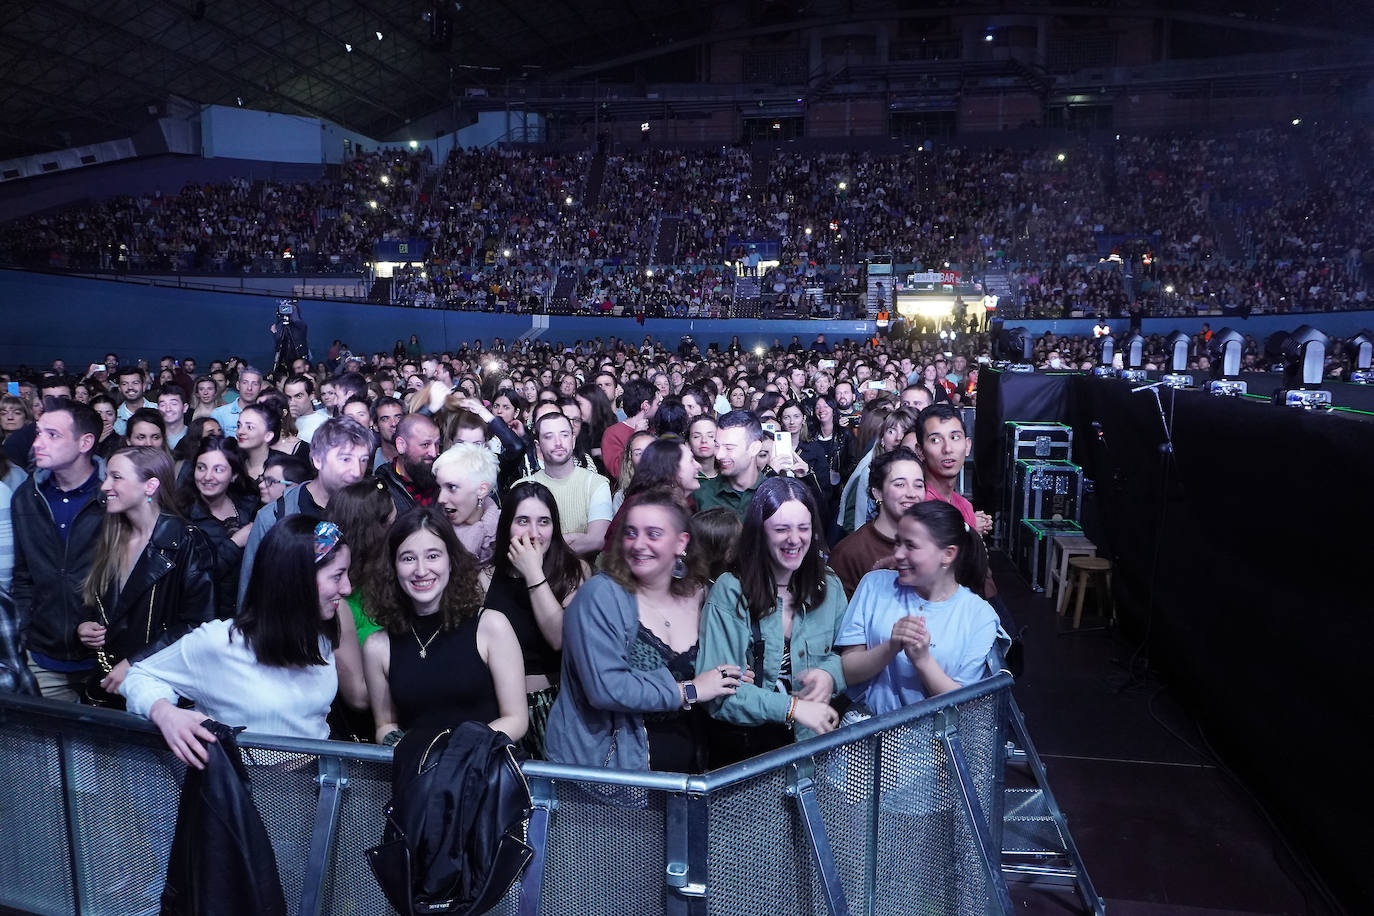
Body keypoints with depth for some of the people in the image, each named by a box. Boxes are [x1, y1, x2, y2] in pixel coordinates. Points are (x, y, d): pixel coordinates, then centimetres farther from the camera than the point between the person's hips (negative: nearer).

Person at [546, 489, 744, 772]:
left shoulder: (700, 597, 5)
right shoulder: (600, 596, -12)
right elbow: (604, 687, -22)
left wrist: (734, 679, -4)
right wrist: (688, 691, -15)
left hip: (686, 765, 5)